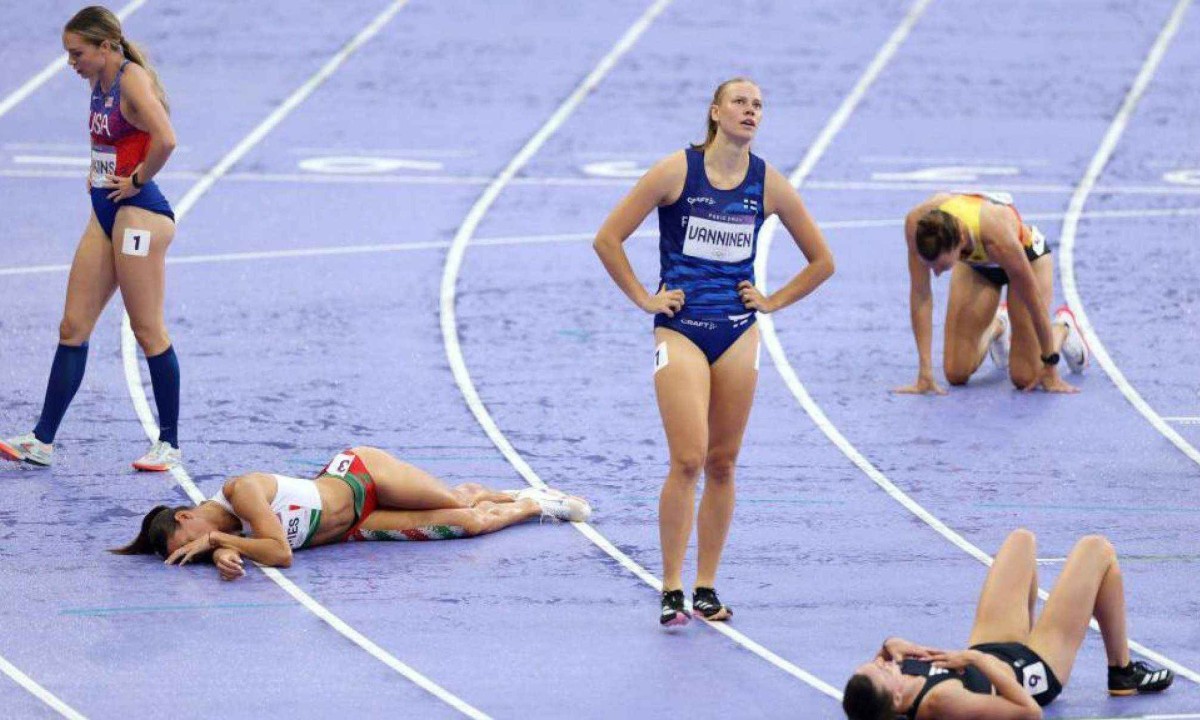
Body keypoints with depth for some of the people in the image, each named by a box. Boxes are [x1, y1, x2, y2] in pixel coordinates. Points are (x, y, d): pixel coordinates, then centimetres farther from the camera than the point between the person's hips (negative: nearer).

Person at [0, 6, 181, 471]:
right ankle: (42, 441, 9)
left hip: (139, 213, -10)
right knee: (73, 327, 7)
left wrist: (137, 180, -18)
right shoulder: (99, 84, 12)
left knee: (148, 331, -3)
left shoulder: (133, 81, -16)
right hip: (106, 211, 10)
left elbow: (165, 139, -31)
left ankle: (169, 444, 6)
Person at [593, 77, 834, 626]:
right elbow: (608, 239, -3)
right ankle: (671, 591, -7)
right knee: (688, 460, -14)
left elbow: (821, 261, 15)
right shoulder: (676, 171, -6)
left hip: (738, 333, 3)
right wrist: (643, 298, -2)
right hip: (680, 330, -3)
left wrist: (774, 301, 7)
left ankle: (706, 588, 15)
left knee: (722, 464, 6)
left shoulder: (768, 183, 3)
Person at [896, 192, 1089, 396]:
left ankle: (1063, 328, 25)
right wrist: (925, 372, -29)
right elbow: (920, 294, -27)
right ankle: (997, 327, 28)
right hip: (974, 263, 3)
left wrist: (1050, 369, -19)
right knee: (957, 373, -5)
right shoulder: (916, 224, -38)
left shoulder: (997, 236, -45)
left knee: (1025, 378, -7)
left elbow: (1034, 301, -31)